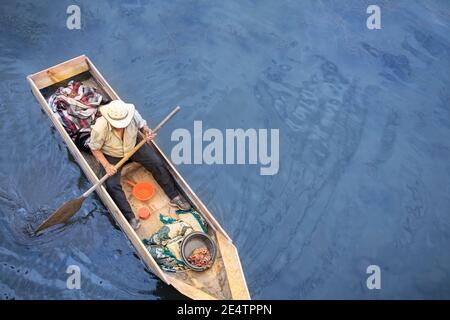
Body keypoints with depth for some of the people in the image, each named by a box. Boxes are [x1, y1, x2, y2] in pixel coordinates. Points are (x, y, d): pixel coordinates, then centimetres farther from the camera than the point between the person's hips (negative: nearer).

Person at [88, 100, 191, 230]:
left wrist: (146, 131, -24)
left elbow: (142, 124, -1)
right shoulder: (100, 128, -32)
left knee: (157, 164, -10)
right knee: (112, 185, -19)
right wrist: (106, 166, -25)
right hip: (112, 156, -2)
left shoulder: (133, 115, -25)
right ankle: (131, 219, -17)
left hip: (133, 147, 2)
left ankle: (174, 197, 0)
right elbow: (95, 149, -16)